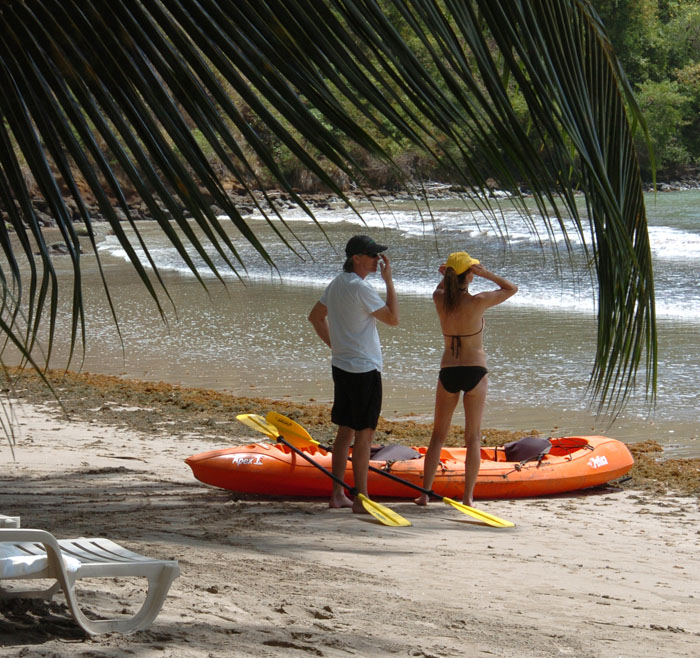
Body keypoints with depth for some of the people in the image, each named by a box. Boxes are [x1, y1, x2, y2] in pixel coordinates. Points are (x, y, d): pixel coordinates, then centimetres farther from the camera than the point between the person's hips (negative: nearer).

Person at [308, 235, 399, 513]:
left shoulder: (337, 283, 10)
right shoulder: (360, 288, -19)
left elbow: (315, 316, 21)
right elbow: (393, 318, -15)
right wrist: (389, 280, -11)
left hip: (342, 366, 9)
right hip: (364, 370, -9)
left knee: (345, 431, 14)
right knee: (364, 434, -4)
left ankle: (337, 494, 18)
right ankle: (361, 499, -2)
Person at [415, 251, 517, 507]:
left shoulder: (440, 300, -5)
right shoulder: (477, 302, -15)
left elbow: (441, 288, 22)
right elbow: (512, 288, -1)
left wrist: (448, 273, 2)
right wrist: (485, 273, -10)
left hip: (448, 372, 3)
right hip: (475, 373, -3)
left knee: (438, 435, 13)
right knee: (473, 437, 7)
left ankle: (425, 493, 8)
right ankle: (468, 496, 5)